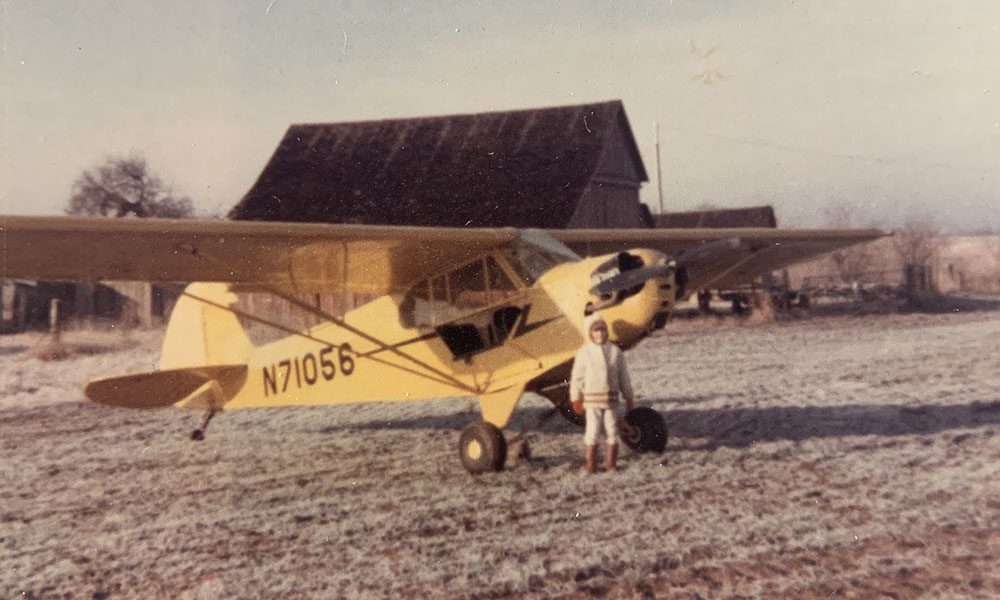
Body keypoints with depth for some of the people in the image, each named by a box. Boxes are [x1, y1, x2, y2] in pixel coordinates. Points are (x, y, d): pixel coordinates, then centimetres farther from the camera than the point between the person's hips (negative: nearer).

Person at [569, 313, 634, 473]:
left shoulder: (615, 351, 5)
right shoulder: (584, 353, -2)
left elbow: (623, 377, 9)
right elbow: (576, 377, 0)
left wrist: (628, 397, 10)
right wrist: (576, 399, -1)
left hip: (611, 398, 2)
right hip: (592, 398, -2)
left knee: (611, 430, 5)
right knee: (592, 431, -2)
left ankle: (611, 463, 16)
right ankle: (591, 464, 7)